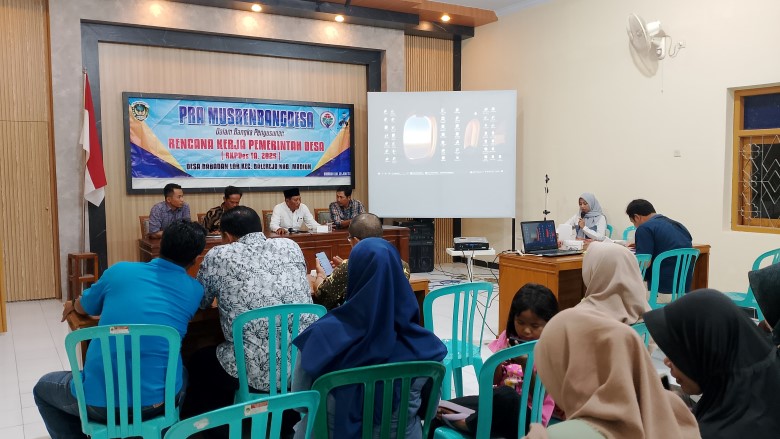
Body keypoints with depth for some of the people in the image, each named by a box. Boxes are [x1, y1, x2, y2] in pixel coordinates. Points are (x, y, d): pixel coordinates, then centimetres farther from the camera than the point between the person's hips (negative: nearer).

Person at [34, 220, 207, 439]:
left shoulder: (119, 271, 0)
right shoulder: (195, 290, 1)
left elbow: (84, 308, 19)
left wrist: (72, 304, 43)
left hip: (100, 400, -1)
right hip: (159, 399, 2)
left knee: (43, 388, 31)